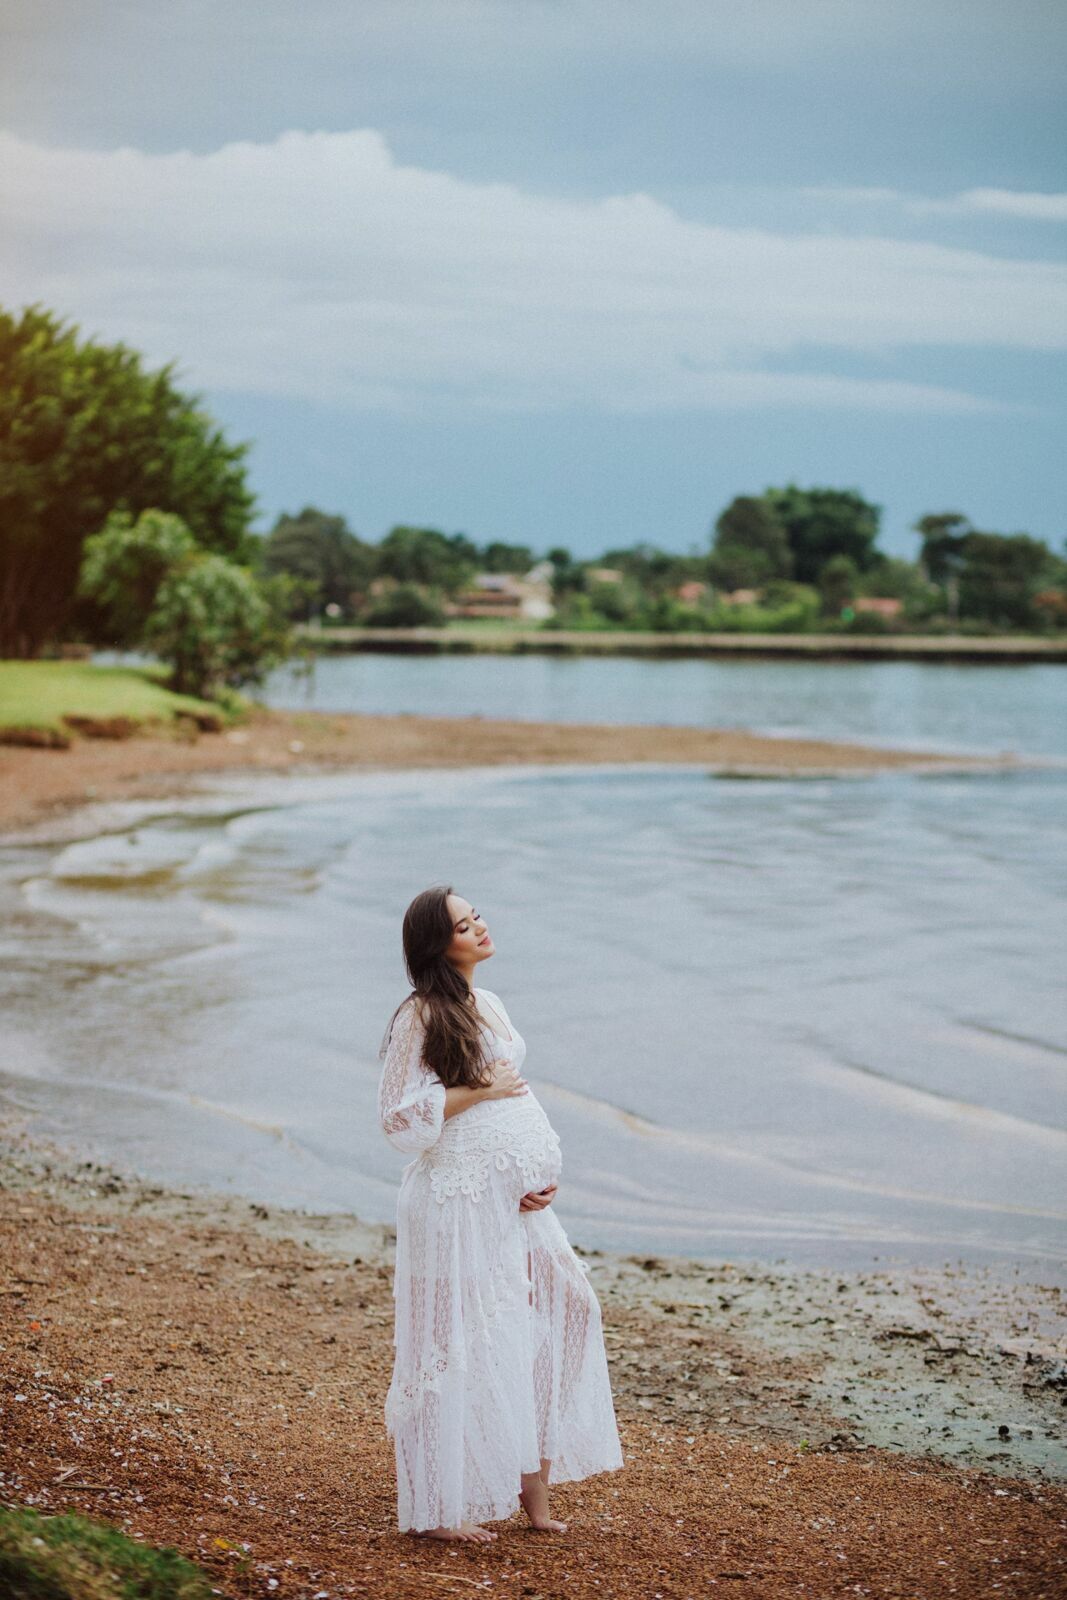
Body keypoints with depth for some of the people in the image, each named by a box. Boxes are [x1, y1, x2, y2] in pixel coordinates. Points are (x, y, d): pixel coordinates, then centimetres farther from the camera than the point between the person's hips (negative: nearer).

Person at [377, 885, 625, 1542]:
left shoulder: (491, 1007, 15)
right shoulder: (420, 1017, -9)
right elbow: (401, 1118, -12)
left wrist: (547, 1175, 6)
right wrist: (479, 1090, -13)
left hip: (513, 1203, 8)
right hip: (459, 1203, -8)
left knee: (535, 1337, 8)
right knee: (461, 1346, -4)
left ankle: (534, 1487, 16)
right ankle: (442, 1507, 5)